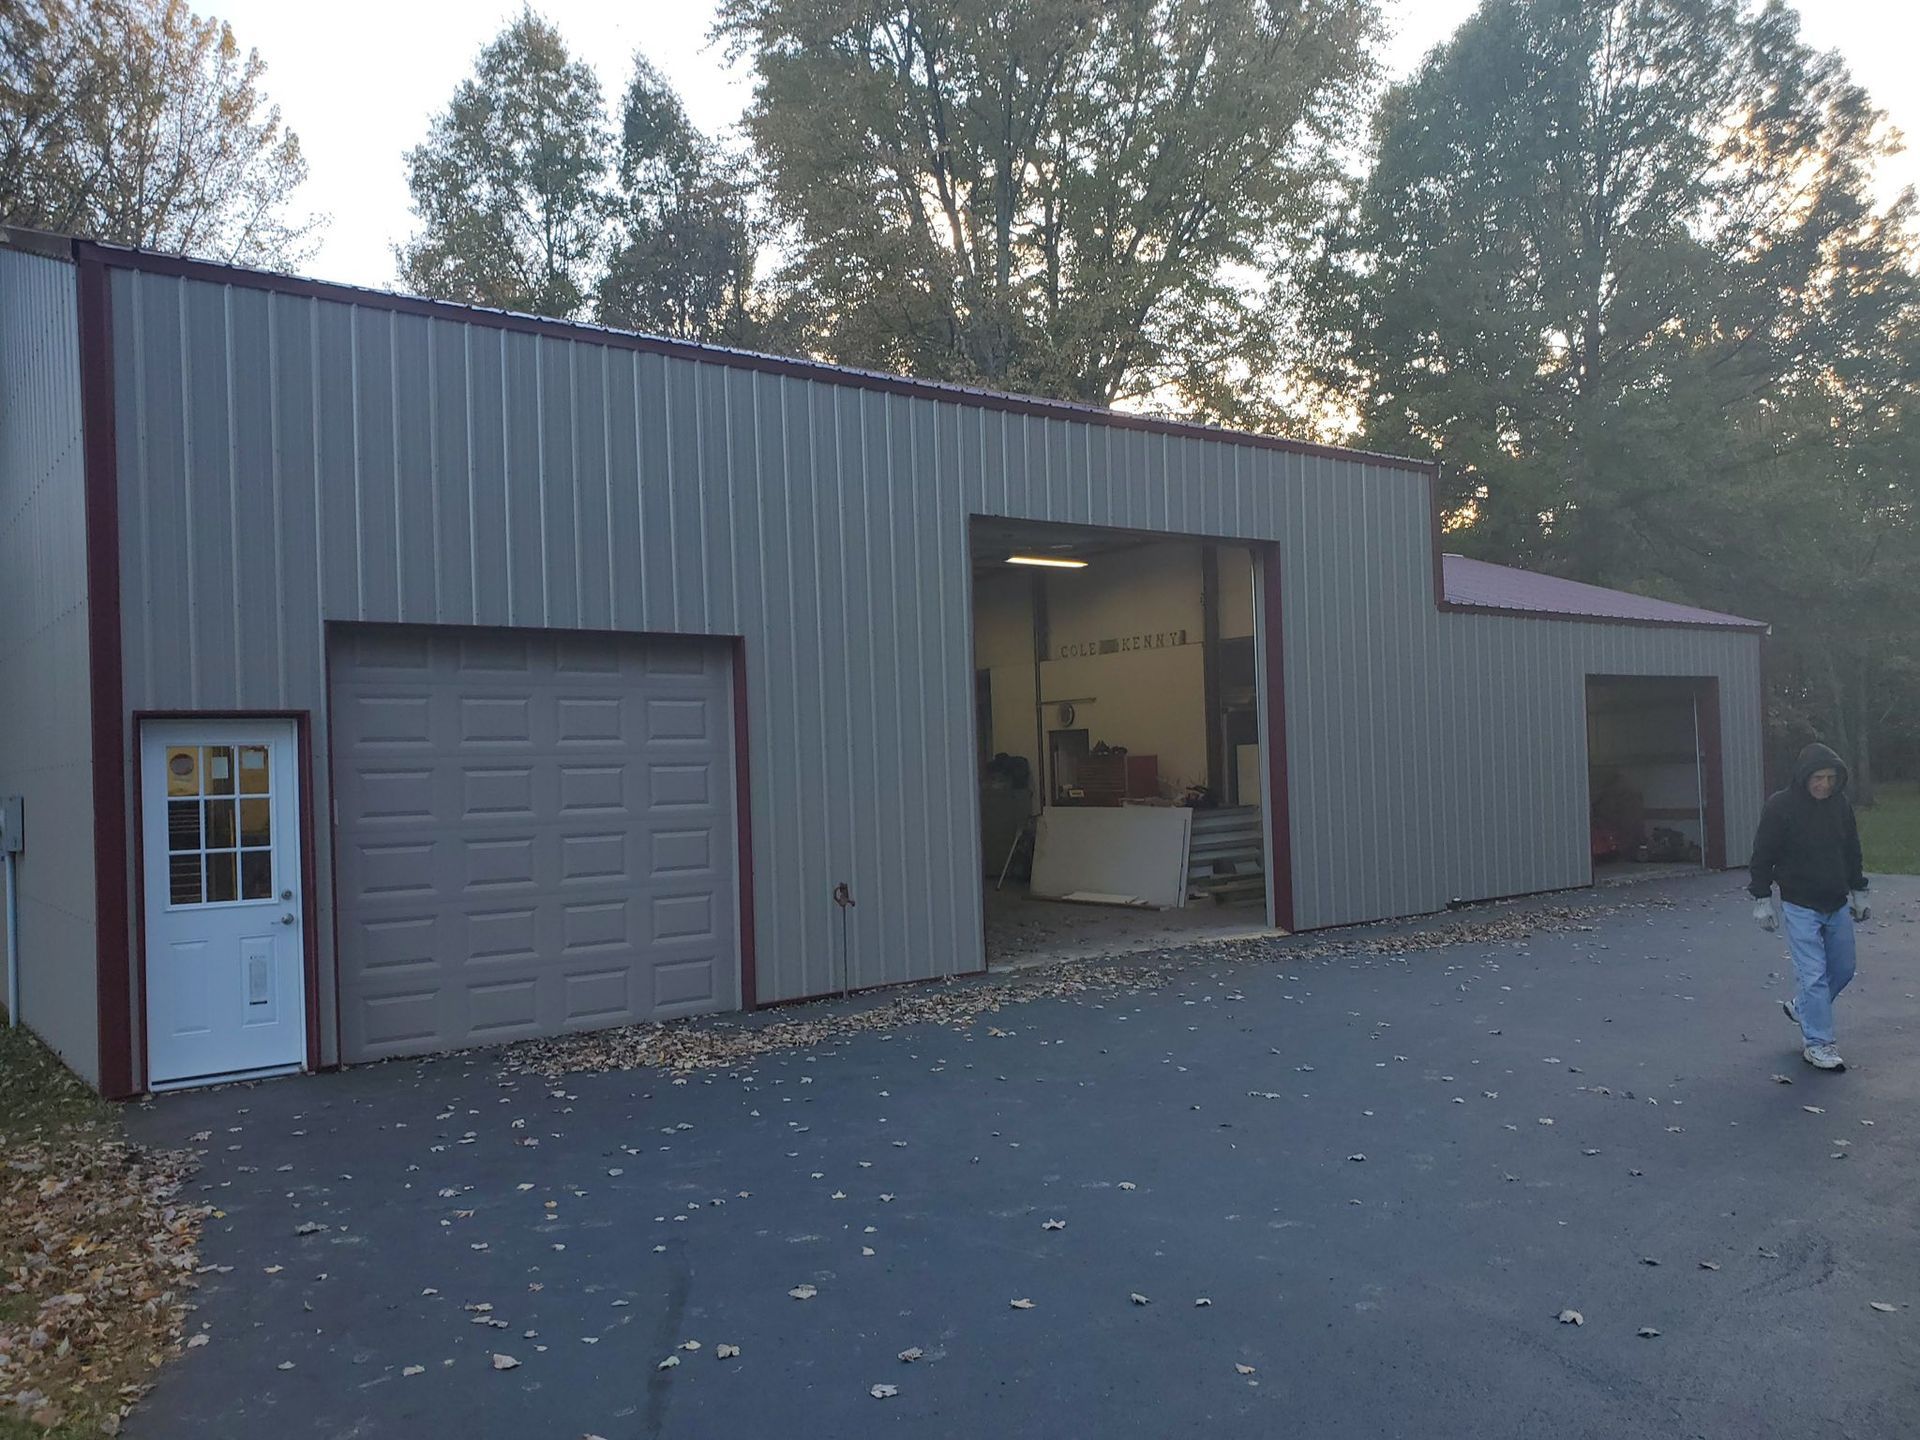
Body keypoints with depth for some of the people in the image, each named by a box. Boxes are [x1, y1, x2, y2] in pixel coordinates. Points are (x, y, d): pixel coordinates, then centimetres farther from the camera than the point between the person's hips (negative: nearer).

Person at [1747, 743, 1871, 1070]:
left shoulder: (1841, 804, 2)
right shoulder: (1780, 807, -14)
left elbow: (1852, 852, 15)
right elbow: (1762, 857, -10)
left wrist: (1859, 892, 18)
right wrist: (1762, 900, -10)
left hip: (1837, 906, 6)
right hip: (1800, 907, -6)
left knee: (1843, 969, 14)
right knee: (1813, 974, -6)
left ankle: (1800, 1007, 37)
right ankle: (1817, 1044, 2)